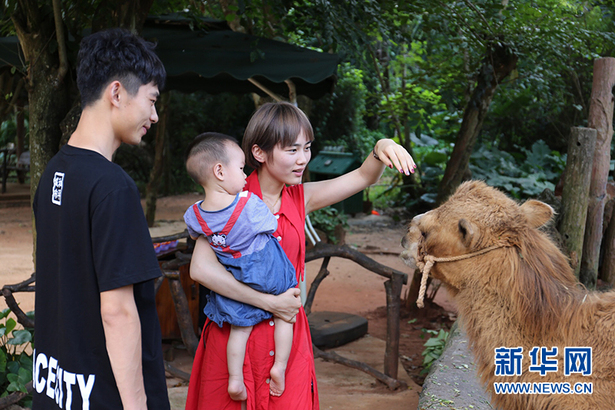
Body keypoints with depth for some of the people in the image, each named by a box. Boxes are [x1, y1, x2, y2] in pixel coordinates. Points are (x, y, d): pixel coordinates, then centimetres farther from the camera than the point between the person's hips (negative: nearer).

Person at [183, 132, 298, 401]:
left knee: (240, 327, 16)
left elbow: (195, 236, 10)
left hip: (235, 278, 3)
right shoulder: (251, 205, -27)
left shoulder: (194, 215, -13)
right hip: (269, 274, -3)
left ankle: (235, 379, 16)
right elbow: (272, 228, -8)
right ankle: (280, 366, 16)